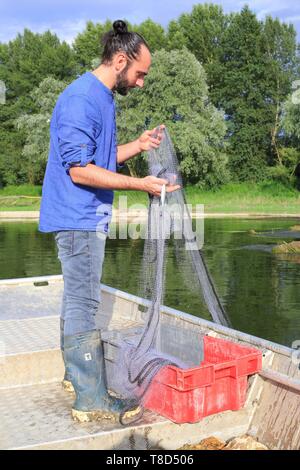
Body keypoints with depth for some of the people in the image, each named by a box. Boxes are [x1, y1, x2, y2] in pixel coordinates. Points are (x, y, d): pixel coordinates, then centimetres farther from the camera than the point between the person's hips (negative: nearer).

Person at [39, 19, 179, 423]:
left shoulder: (103, 98, 14)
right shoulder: (82, 99, -18)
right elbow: (80, 170, -22)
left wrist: (138, 145, 6)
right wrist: (140, 185, -21)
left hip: (85, 218, 10)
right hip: (79, 219, -10)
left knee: (78, 300, 18)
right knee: (84, 306, -6)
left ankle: (76, 373, 32)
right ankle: (91, 400, 1)